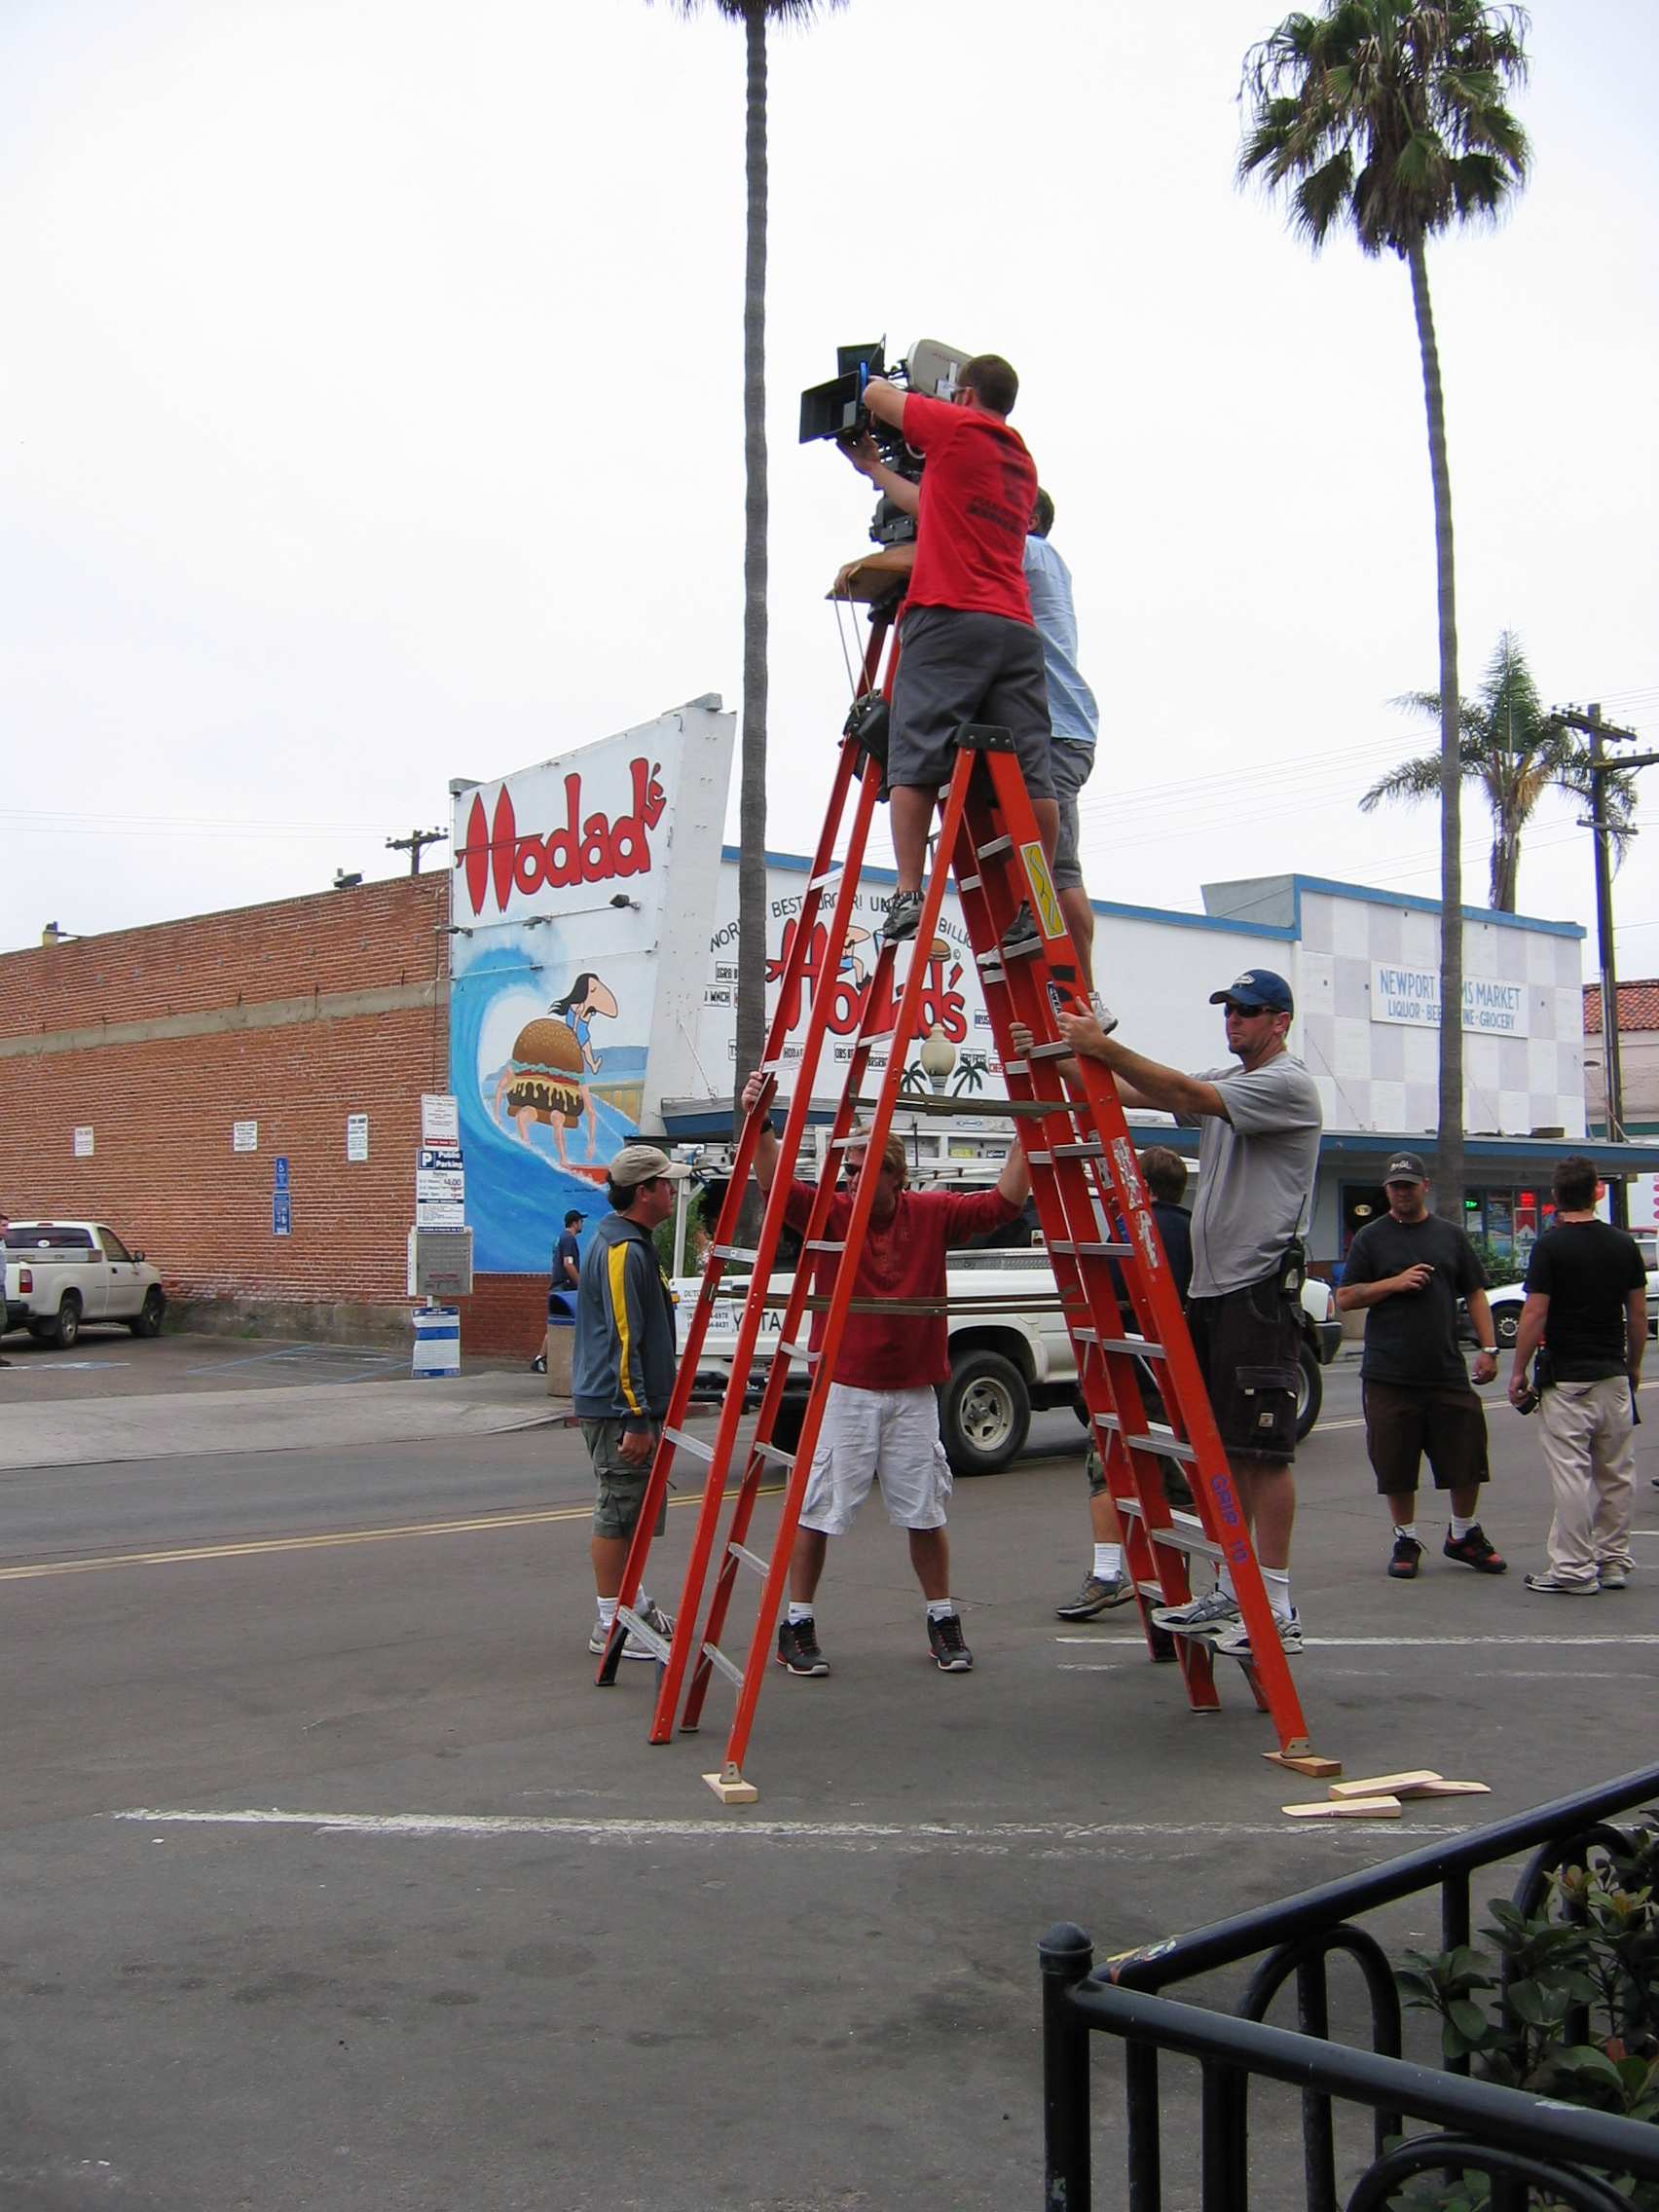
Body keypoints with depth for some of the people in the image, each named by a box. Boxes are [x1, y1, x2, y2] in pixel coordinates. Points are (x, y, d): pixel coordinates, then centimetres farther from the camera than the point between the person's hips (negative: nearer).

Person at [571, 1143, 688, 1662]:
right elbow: (623, 1341, -23)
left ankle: (632, 1605, 30)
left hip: (621, 1404, 10)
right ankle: (611, 1625, 5)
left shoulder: (628, 1242, 15)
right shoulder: (623, 1250, -19)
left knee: (631, 1511, 18)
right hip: (619, 1407, -10)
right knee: (618, 1513, -3)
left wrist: (647, 1412, 26)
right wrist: (636, 1419, -23)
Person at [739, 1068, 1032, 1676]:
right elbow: (777, 1184, -20)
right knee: (817, 1511, 1)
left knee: (925, 1513, 10)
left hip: (913, 1392, 2)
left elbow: (1005, 1200, 0)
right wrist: (758, 1122, -35)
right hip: (844, 1390, -2)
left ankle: (944, 1623, 24)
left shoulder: (933, 1214, 2)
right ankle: (798, 1626, 13)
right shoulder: (830, 1212, -4)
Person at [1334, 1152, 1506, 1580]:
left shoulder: (1450, 1235, 11)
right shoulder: (1371, 1237, 4)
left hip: (1447, 1370, 2)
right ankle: (1406, 1540, 20)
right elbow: (1346, 1298, 1)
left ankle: (1463, 1535, 25)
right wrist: (1394, 1282, -11)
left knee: (1468, 1459, 4)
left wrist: (1488, 1347, 2)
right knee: (1396, 1466, 3)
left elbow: (1475, 1295, 13)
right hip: (1389, 1376, -2)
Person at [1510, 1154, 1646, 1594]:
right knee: (1616, 1475, 13)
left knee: (1572, 1476, -3)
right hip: (1615, 1377, 5)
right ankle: (1613, 1562, 20)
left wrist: (1518, 1371, -4)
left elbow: (1534, 1315, -13)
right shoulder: (1624, 1245, 4)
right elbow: (1638, 1315, 8)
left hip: (1566, 1379, -5)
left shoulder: (1550, 1246, -11)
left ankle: (1574, 1569, -1)